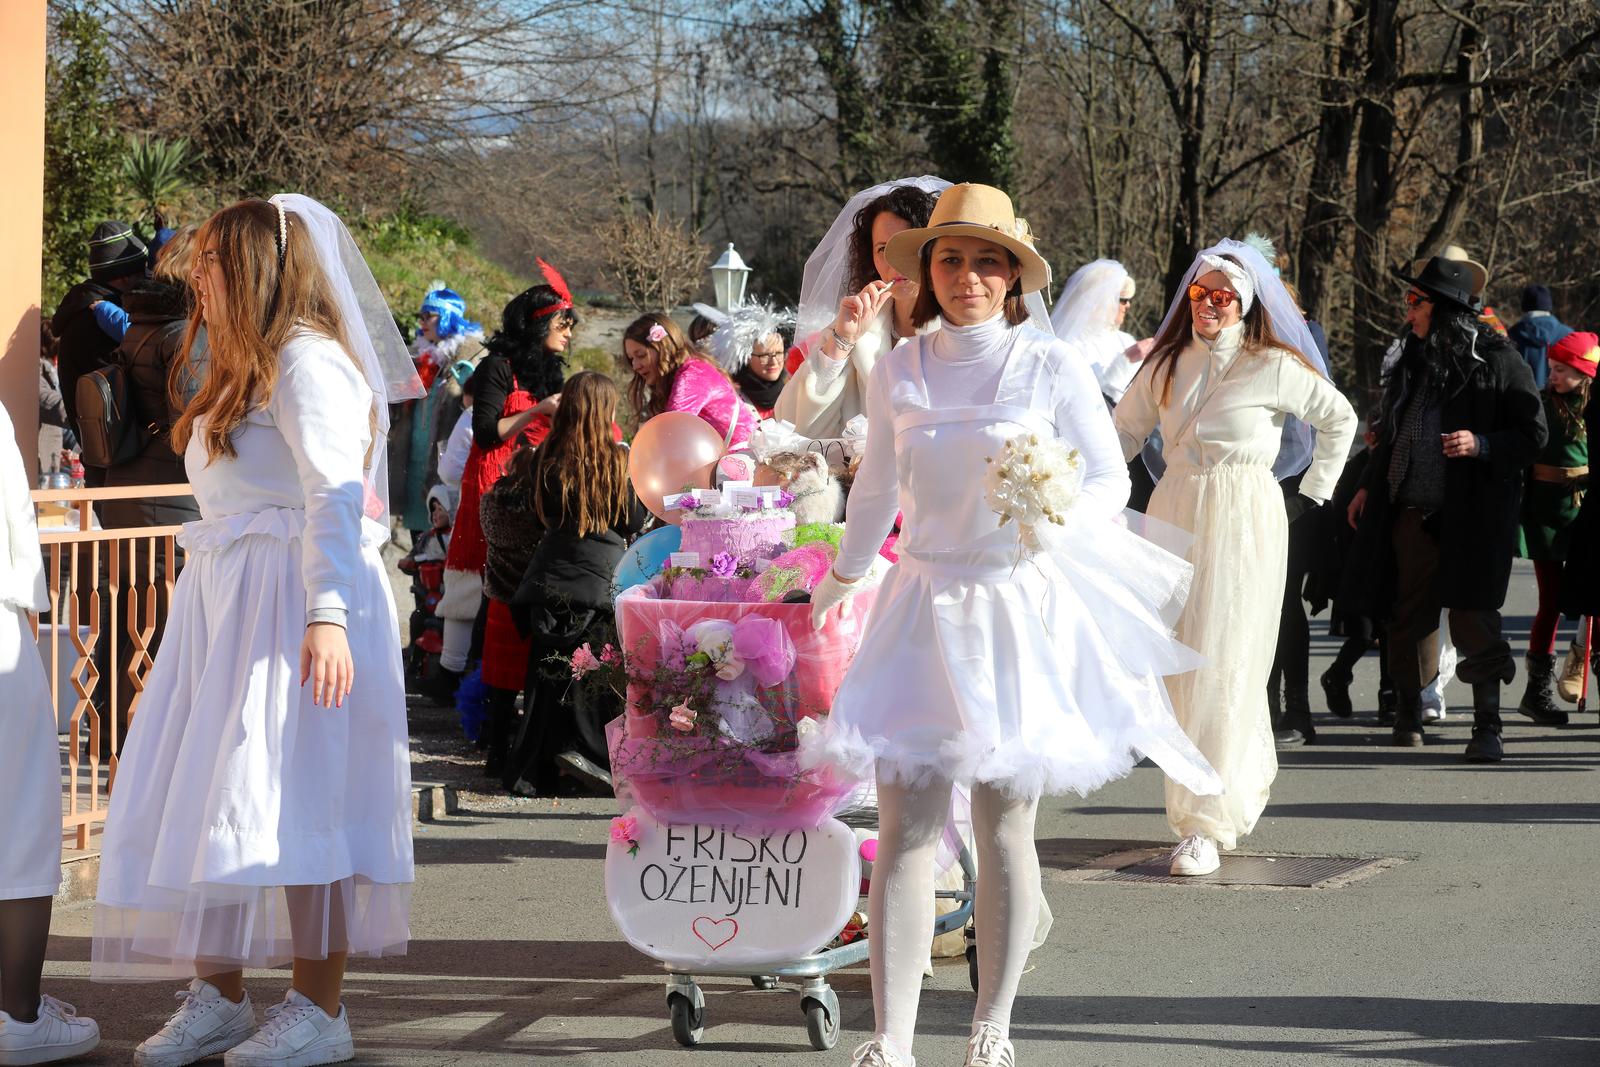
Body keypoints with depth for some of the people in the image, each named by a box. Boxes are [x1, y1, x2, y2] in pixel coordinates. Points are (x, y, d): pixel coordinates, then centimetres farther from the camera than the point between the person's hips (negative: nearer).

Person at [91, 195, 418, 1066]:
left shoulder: (308, 359, -8)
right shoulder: (245, 374, 22)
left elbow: (336, 496, -18)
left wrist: (326, 615, -27)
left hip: (292, 598, -9)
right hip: (223, 601, 9)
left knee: (294, 796, -10)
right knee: (204, 800, 5)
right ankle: (217, 996, 11)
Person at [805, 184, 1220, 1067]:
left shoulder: (1052, 367, -4)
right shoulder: (897, 372, 4)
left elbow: (1110, 478, 1)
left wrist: (1059, 515, -21)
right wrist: (840, 581, 32)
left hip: (1021, 608, -2)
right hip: (924, 606, 2)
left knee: (1004, 827, 2)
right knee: (903, 828, -5)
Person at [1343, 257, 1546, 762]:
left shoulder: (1497, 359, -5)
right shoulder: (1413, 358, 14)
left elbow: (1533, 433, -4)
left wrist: (1482, 445, -19)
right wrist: (1369, 486, 23)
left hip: (1472, 512, -6)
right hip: (1412, 511, 6)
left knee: (1473, 612, -9)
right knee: (1410, 609, 9)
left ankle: (1487, 725, -4)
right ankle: (1410, 709, 25)